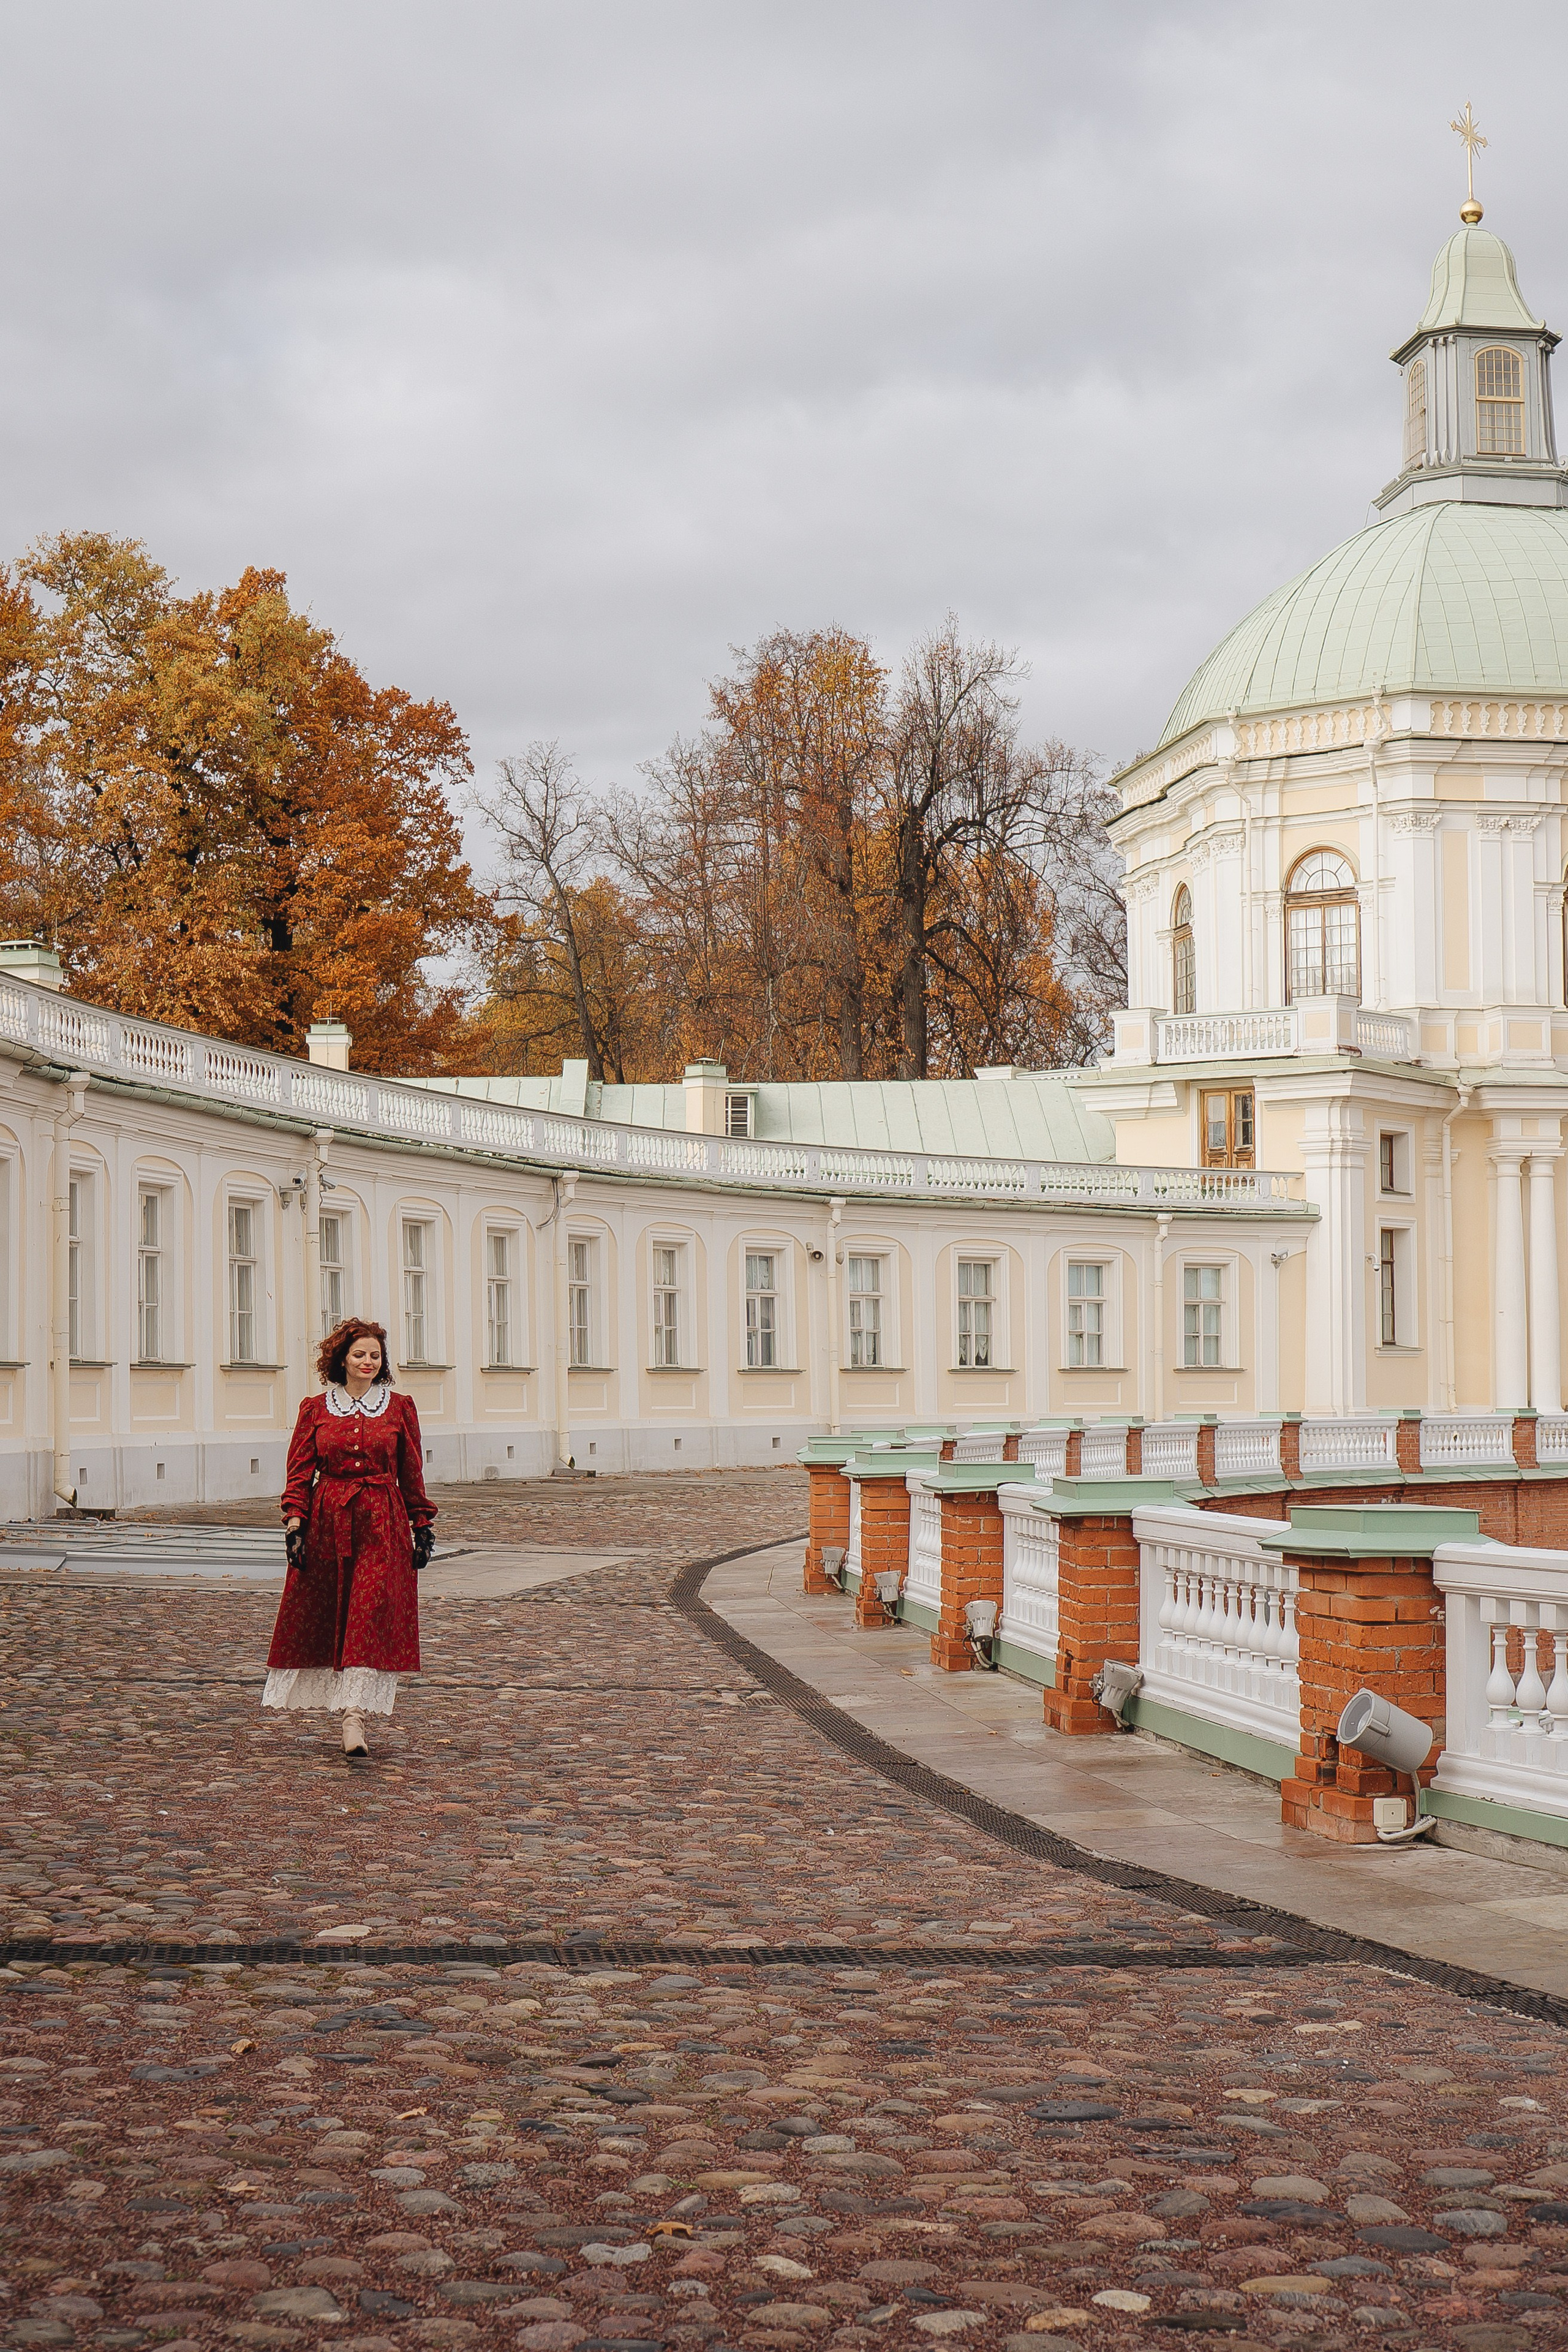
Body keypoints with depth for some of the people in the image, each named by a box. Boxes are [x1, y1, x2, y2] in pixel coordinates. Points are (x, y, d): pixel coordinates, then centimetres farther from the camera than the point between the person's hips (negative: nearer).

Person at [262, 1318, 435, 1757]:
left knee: (372, 1616, -12)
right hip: (327, 1523, 1)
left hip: (383, 1526, -1)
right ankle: (353, 1709, 20)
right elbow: (300, 1473, 5)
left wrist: (422, 1526, 8)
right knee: (321, 1618, 5)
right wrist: (295, 1525, -5)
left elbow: (412, 1474, 11)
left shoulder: (400, 1408, 7)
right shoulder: (315, 1409, 6)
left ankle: (355, 1713, -15)